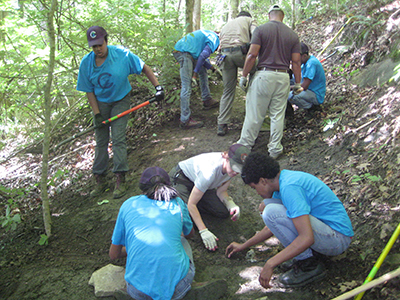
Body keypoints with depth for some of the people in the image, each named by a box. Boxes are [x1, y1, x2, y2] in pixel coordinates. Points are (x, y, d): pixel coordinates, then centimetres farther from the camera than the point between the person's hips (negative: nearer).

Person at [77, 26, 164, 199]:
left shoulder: (122, 54, -17)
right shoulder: (86, 63, -11)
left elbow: (144, 68, -6)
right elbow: (89, 90, -5)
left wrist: (158, 87, -12)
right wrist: (97, 114, -11)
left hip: (120, 101, -2)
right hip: (100, 103, 2)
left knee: (118, 139, -10)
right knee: (100, 142, 5)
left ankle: (120, 180, -6)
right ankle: (100, 181, 13)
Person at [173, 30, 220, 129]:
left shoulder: (209, 35, 26)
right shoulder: (215, 40, -3)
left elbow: (201, 56, 27)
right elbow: (203, 56, -16)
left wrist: (211, 67, 26)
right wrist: (195, 71, -12)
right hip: (184, 54, -11)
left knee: (203, 71, 26)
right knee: (187, 87, -13)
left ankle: (207, 100, 35)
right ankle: (185, 121, -13)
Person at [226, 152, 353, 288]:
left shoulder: (289, 187, -24)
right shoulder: (284, 178, 7)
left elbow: (307, 238, -31)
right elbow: (273, 226, 20)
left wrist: (270, 264, -26)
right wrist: (243, 246, 26)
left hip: (338, 239, -10)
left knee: (271, 211, -24)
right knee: (266, 205, 8)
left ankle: (309, 265, -10)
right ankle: (309, 251, 6)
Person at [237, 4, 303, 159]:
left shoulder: (261, 29, -2)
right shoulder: (292, 35, 8)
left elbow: (252, 55, -9)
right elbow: (296, 61, 5)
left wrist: (244, 76, -3)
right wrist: (297, 84, 12)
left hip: (264, 75, -3)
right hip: (283, 77, 3)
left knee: (254, 113, 4)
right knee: (278, 114, 8)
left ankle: (245, 144, 13)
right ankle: (275, 149, 14)